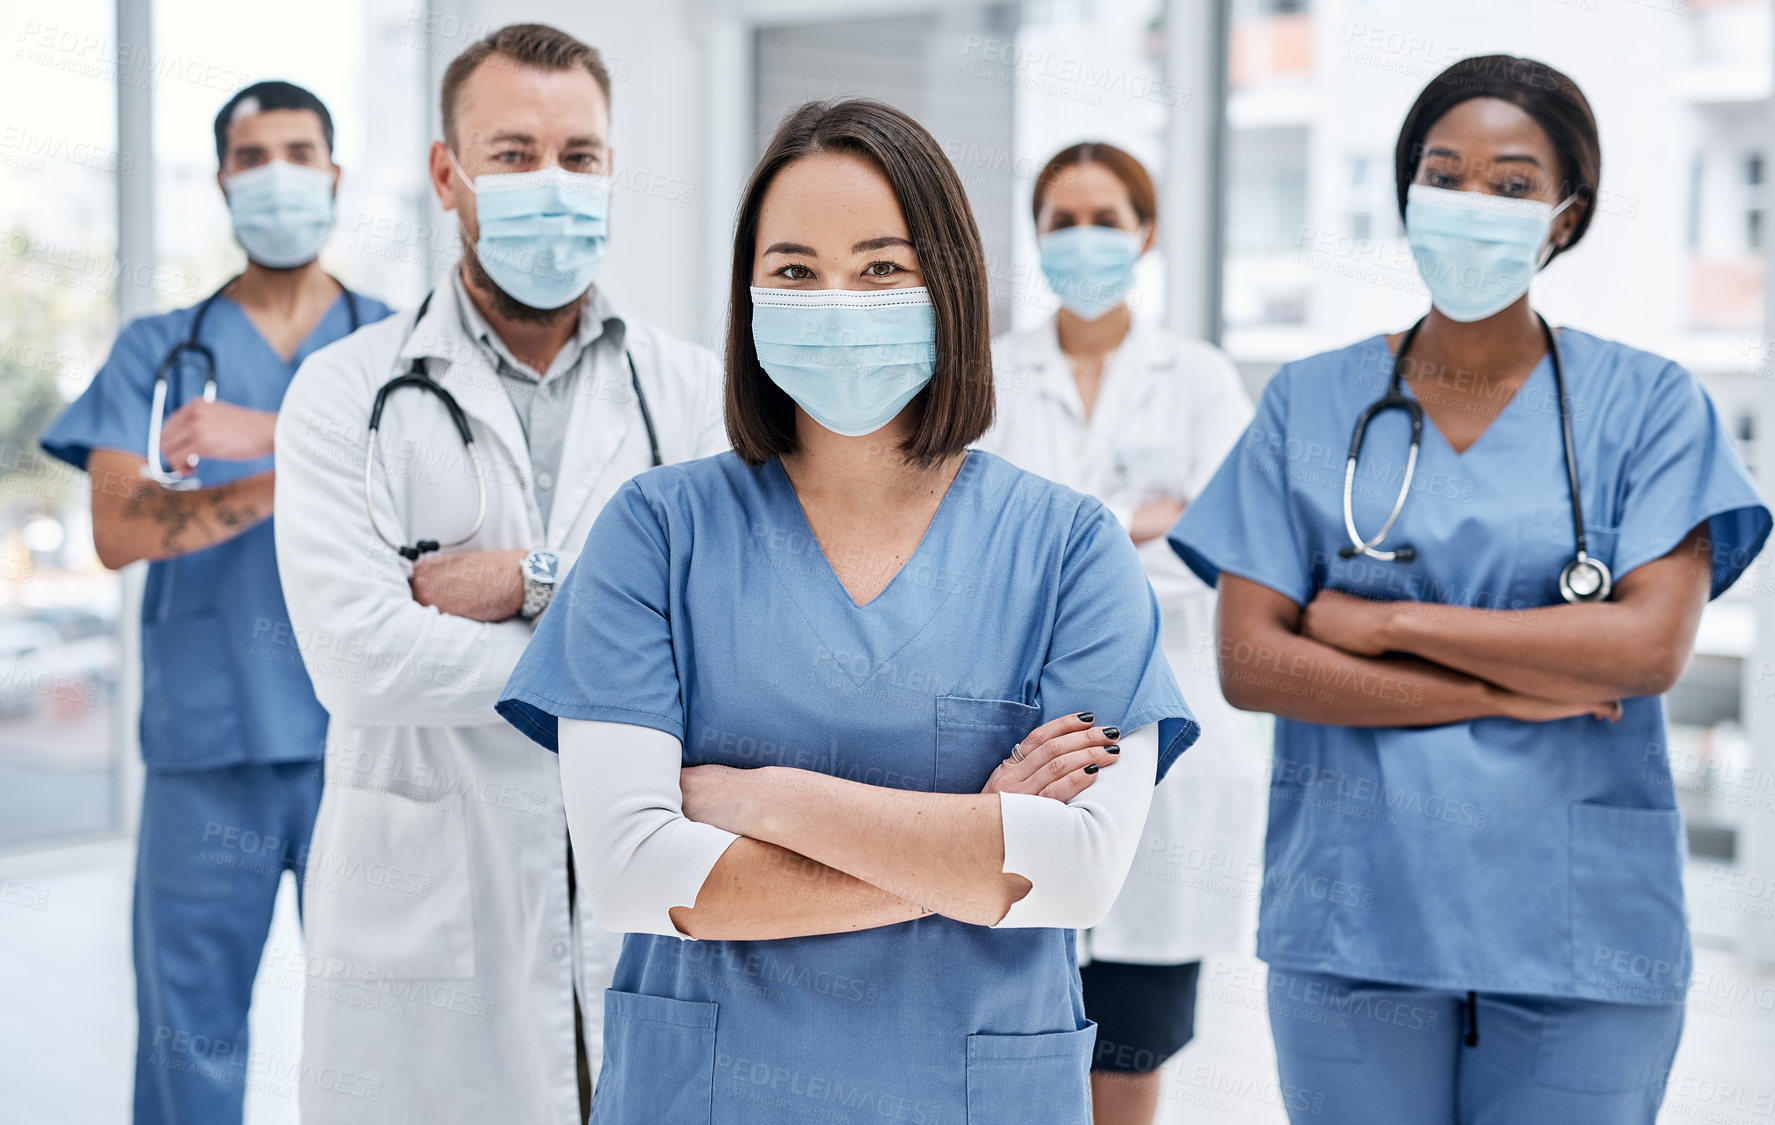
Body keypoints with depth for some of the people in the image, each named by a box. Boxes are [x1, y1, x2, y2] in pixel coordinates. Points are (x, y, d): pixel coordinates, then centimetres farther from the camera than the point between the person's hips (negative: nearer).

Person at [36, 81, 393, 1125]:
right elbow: (119, 529, -3)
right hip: (207, 734, 1)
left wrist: (266, 435, -16)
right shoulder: (157, 353, 11)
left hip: (360, 727, -1)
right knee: (187, 1023, 4)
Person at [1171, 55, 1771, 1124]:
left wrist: (1391, 623, -9)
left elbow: (1653, 646, -10)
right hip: (1352, 913, 1)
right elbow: (1248, 663, -3)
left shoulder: (1646, 403, 3)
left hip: (1579, 929, -1)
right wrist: (1505, 690, -10)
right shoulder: (1310, 403, 6)